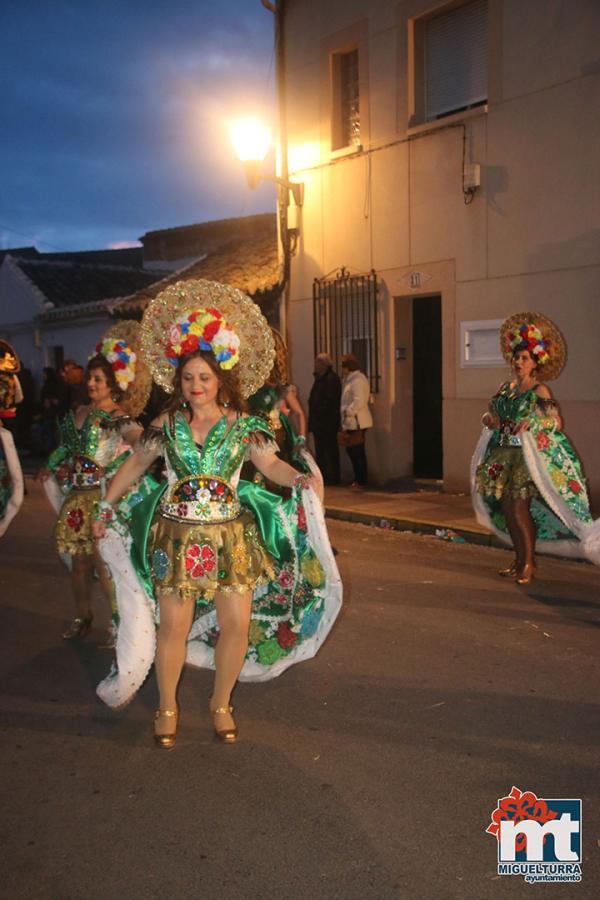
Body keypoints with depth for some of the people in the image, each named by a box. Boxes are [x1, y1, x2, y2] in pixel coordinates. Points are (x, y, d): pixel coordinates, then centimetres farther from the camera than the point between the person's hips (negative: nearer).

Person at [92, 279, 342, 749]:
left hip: (231, 536, 0)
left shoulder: (244, 426, -2)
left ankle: (221, 703, 26)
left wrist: (300, 479, -20)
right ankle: (167, 707, 27)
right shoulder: (167, 424, 1)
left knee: (238, 624, 1)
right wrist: (106, 507, 14)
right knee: (174, 625, 4)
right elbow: (135, 464, 13)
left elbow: (272, 464, 0)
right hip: (176, 535, 0)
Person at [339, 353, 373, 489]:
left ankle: (361, 482, 2)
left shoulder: (358, 380, -14)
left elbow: (359, 401, -24)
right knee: (352, 451, 15)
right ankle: (358, 479, 23)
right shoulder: (350, 379, 18)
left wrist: (348, 412, -18)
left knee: (358, 452, -5)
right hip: (351, 422, 10)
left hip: (357, 422, -10)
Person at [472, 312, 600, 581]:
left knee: (520, 509, -9)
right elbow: (492, 415, 20)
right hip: (504, 455, 6)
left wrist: (530, 424, -24)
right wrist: (488, 419, -2)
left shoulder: (539, 391, -7)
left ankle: (529, 563, 4)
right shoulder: (505, 388, 10)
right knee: (507, 508, 8)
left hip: (529, 457, -6)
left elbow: (556, 422, -12)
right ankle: (519, 559, 21)